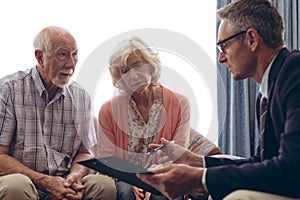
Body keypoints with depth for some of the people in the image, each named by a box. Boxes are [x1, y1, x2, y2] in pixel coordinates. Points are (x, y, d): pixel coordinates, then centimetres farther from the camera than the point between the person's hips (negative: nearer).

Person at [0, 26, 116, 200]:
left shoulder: (81, 96, 11)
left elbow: (84, 152, 16)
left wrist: (75, 176, -8)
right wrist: (45, 182, -20)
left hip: (63, 184, 3)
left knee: (105, 185, -25)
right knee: (16, 185, -38)